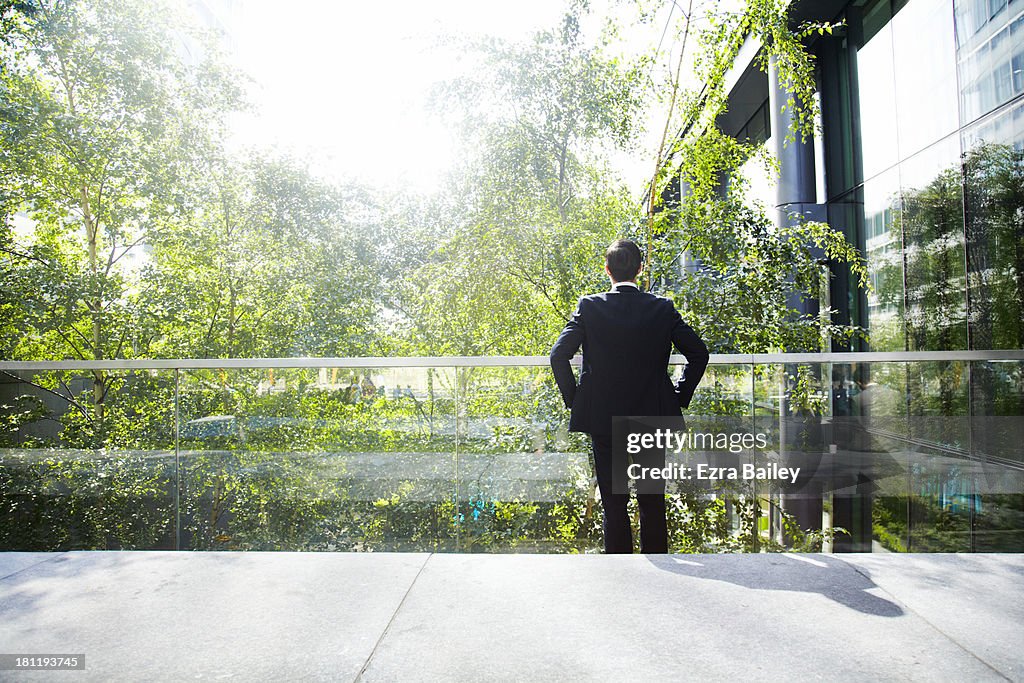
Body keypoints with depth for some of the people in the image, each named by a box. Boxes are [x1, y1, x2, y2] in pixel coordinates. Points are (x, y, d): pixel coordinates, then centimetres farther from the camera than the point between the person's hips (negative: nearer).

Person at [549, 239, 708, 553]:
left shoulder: (589, 306, -5)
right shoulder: (662, 307, -1)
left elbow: (558, 355, -10)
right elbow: (698, 353, -1)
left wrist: (573, 398, 1)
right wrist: (679, 397, 7)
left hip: (604, 422, -1)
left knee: (613, 506, 9)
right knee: (653, 506, 13)